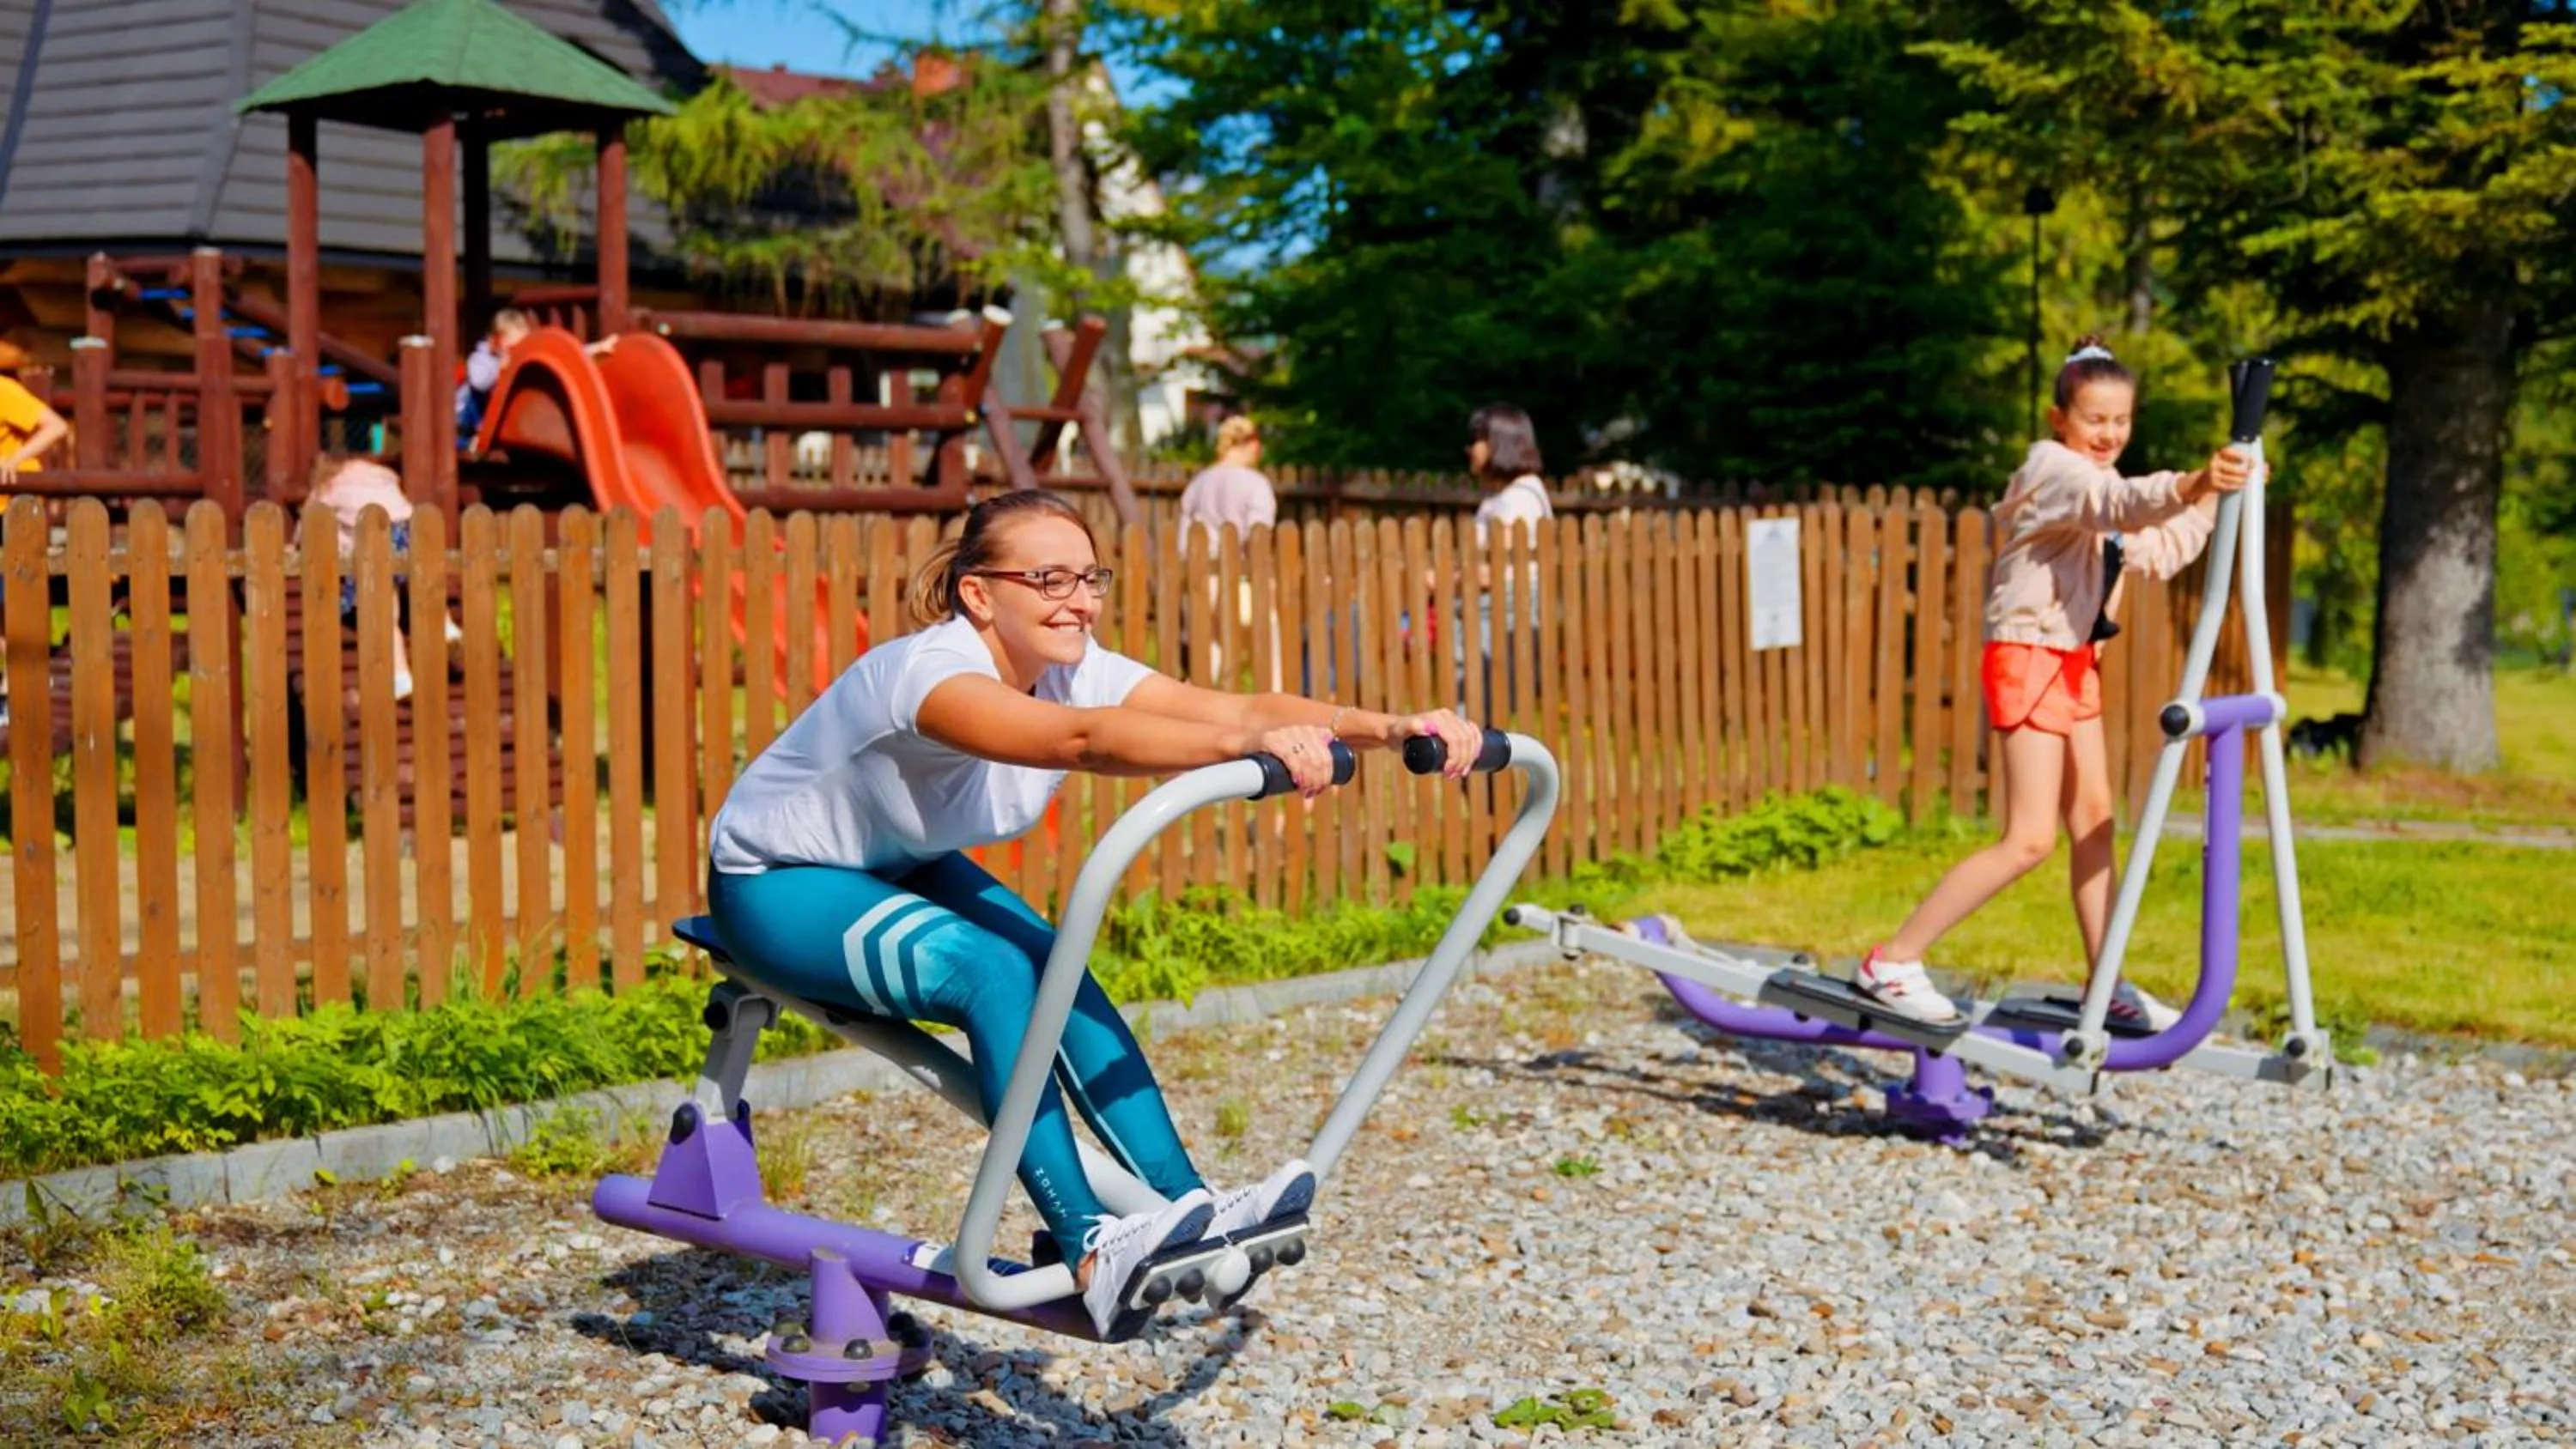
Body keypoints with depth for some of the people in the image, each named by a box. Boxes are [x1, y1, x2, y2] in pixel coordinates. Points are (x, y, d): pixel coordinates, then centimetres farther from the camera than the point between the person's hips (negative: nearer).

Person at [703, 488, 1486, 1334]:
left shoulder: (1074, 670, -13)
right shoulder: (931, 670, -35)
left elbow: (1231, 705, -28)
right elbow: (1081, 740, -54)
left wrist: (1393, 728, -42)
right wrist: (1251, 744, -68)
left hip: (905, 870, 8)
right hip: (780, 884, -8)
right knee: (993, 974, -29)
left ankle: (1186, 1203, -16)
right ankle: (1090, 1248, -32)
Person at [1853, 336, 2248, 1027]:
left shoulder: (2091, 480, 16)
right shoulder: (2054, 468, -15)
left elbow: (2156, 553, 15)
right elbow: (2121, 502, -37)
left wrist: (2212, 496, 6)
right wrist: (2192, 485, -54)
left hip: (2073, 661, 10)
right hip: (2028, 659, -10)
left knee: (2093, 821, 11)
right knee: (2030, 839, -14)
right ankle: (1891, 962, -11)